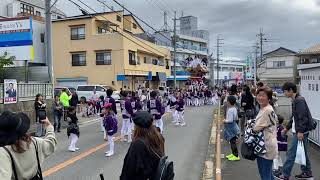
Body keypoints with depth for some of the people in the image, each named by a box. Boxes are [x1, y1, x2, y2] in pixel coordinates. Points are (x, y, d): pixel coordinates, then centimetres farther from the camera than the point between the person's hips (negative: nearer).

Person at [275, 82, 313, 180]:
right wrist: (287, 128, 24)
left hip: (300, 132, -10)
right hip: (298, 131, 10)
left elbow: (303, 117, -23)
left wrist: (300, 131, -25)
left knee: (291, 153, -4)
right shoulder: (295, 101, 14)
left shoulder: (299, 100, -16)